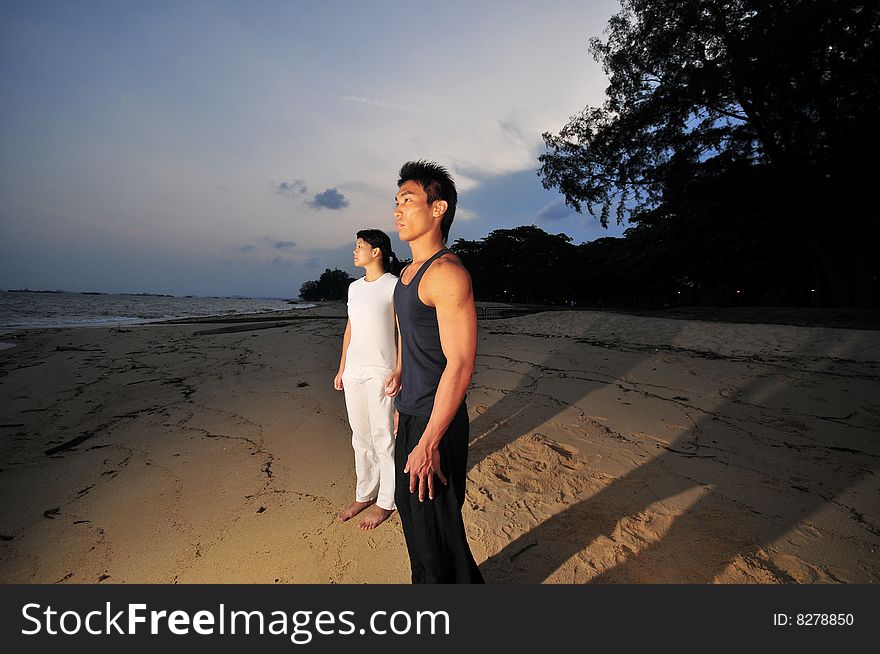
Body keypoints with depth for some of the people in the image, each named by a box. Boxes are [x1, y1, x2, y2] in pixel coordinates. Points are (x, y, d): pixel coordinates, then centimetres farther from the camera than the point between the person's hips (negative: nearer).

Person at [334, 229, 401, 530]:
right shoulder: (354, 287, 13)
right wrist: (342, 368, 15)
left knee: (383, 439, 3)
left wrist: (399, 371, -16)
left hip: (380, 373, -7)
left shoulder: (394, 285, -7)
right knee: (360, 438, 15)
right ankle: (364, 495, 30)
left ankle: (385, 502, 19)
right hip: (353, 372, 7)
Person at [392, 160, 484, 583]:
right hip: (410, 415, 10)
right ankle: (425, 581, 47)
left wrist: (428, 442, -24)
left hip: (435, 422, -10)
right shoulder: (408, 272, 11)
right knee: (410, 508, 25)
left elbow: (461, 364, -25)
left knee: (436, 528, 5)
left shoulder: (446, 273, -20)